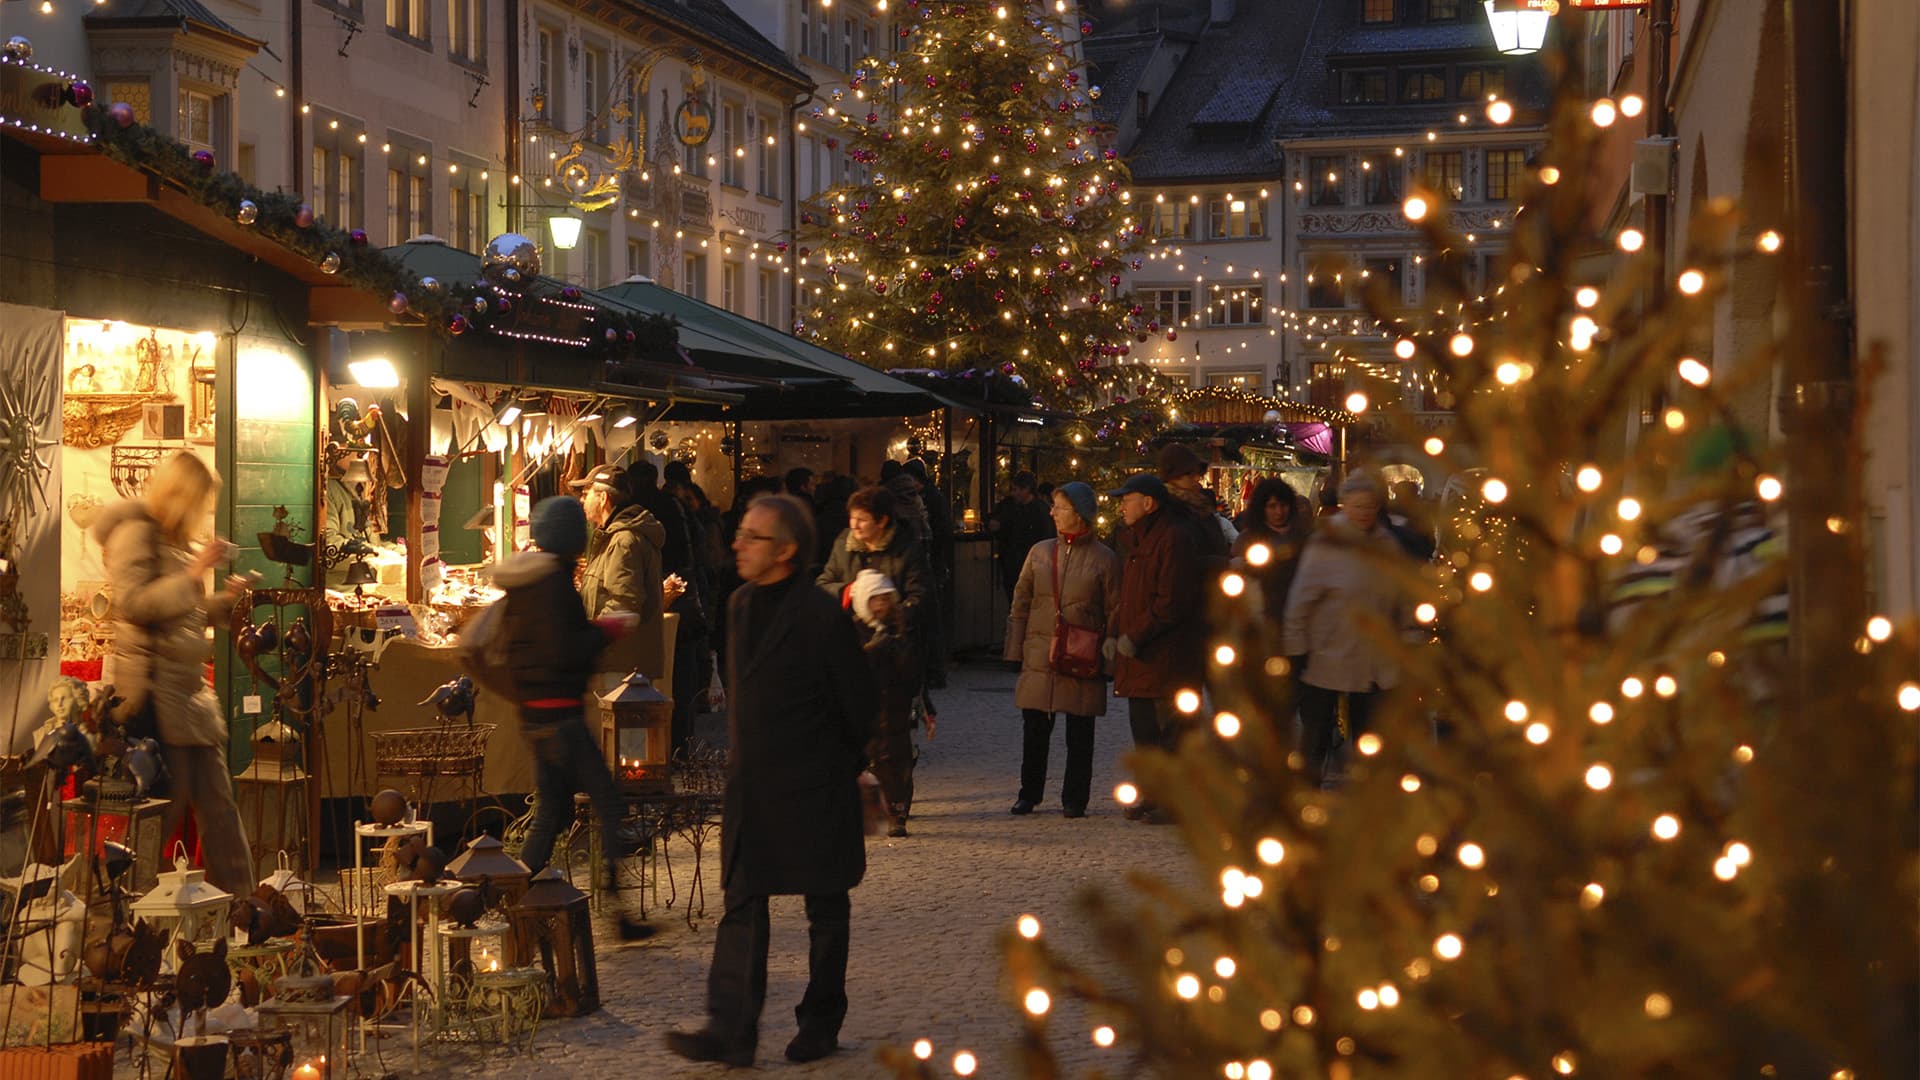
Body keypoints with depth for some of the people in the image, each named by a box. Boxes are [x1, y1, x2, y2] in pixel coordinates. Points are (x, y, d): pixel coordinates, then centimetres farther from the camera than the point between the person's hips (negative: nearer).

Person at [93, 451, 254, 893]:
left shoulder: (175, 542, 18)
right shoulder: (135, 533, -9)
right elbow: (134, 603, -21)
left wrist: (226, 600, 10)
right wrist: (195, 573, -21)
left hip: (189, 689, 9)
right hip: (154, 688, -9)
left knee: (217, 803, 8)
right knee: (165, 803, -6)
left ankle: (238, 897, 12)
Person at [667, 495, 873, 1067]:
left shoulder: (821, 617, -15)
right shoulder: (741, 606, 7)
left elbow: (858, 704, -7)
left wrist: (842, 767, 4)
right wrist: (741, 756, 15)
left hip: (814, 790, -6)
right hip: (751, 785, 6)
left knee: (826, 910, 9)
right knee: (741, 905, 1)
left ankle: (821, 1022, 20)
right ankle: (731, 1031, -1)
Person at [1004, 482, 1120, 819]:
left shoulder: (1104, 559, -1)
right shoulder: (1040, 553, 8)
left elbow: (1114, 613, 2)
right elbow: (1021, 604, 11)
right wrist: (1016, 650, 6)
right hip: (1039, 658, 3)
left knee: (1079, 734, 4)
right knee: (1034, 729, 5)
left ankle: (1075, 799, 13)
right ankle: (1029, 794, 19)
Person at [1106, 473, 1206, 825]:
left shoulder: (1176, 539, -14)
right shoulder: (1141, 540, 18)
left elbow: (1172, 602, -20)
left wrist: (1134, 637, -17)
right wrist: (1116, 633, 9)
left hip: (1169, 658, -10)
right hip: (1141, 659, 10)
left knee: (1171, 731, -5)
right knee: (1143, 729, 13)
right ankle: (1153, 796, 21)